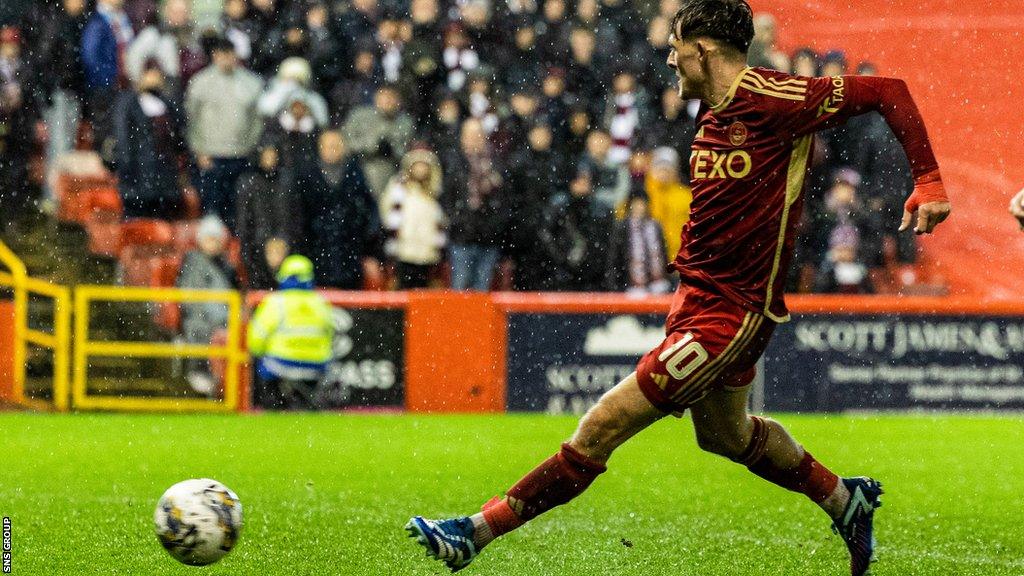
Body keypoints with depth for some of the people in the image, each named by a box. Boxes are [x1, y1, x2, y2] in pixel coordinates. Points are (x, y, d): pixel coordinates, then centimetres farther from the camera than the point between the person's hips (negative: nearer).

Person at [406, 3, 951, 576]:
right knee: (725, 435, 28)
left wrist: (928, 184, -17)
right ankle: (845, 500, 46)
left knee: (606, 424, -11)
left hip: (731, 313, -10)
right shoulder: (713, 110, 7)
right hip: (698, 293, 10)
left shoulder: (771, 99, -18)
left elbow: (888, 91, -15)